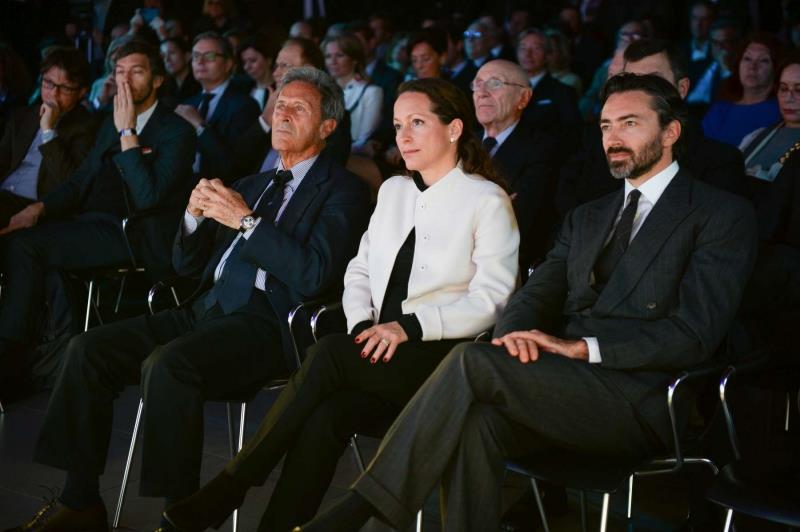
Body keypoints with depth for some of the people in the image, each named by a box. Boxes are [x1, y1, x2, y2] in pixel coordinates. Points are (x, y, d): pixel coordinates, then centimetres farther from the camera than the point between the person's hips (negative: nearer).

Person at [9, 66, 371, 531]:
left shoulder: (343, 191, 2)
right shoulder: (253, 184, 24)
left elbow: (314, 275, -14)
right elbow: (187, 264, 25)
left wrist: (246, 221, -13)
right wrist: (195, 215, 4)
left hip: (267, 324, -8)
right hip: (208, 310, 8)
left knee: (166, 365, -33)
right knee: (88, 349, -9)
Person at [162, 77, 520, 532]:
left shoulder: (487, 200, 0)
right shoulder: (393, 190, 19)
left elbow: (490, 299, -8)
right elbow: (359, 272, 17)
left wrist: (410, 327, -18)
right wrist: (364, 324, -4)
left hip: (441, 354, -5)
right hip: (379, 356, 5)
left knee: (329, 353, -30)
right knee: (324, 417, -29)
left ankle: (227, 491, -25)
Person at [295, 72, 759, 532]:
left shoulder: (723, 214, 4)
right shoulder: (586, 218, 26)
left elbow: (695, 334, -8)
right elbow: (536, 295, 15)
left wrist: (583, 348, -17)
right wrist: (517, 332, -10)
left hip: (640, 404, -5)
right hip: (564, 387, 6)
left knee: (472, 362, -26)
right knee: (474, 419, -30)